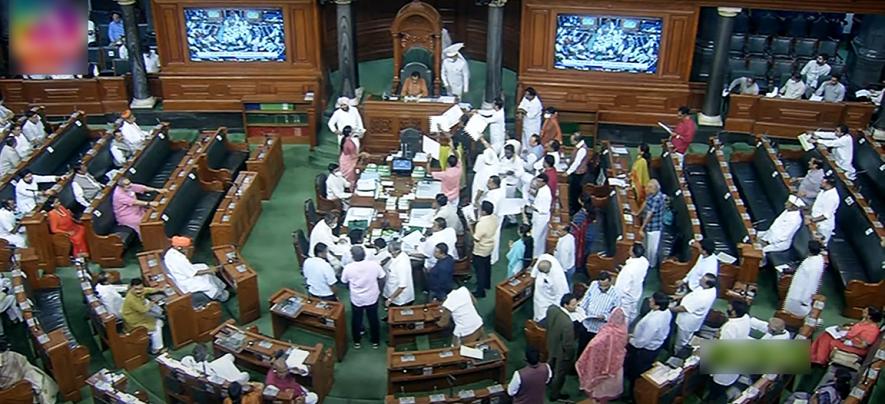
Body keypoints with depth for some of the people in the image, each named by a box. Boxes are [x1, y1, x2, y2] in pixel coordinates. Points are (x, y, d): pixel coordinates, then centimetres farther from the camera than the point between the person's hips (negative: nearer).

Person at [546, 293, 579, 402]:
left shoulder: (551, 308, -22)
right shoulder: (567, 323, -42)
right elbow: (568, 344, -29)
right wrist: (571, 356, -11)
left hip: (551, 344, 7)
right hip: (562, 352, -7)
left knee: (551, 365, 35)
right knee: (560, 374, 21)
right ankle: (555, 395, 44)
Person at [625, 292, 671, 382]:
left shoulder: (653, 321, -41)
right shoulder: (666, 311, -15)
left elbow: (642, 341, -30)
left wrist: (631, 341, -12)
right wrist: (635, 335, 8)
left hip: (646, 350, -7)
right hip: (657, 342, 7)